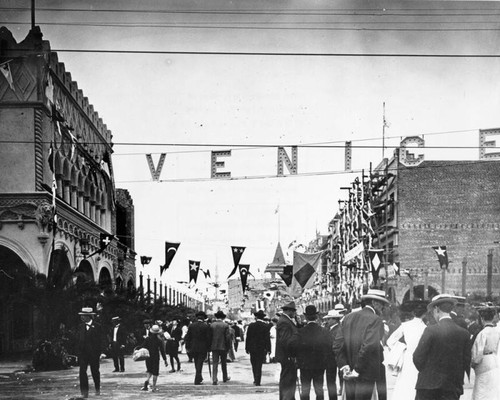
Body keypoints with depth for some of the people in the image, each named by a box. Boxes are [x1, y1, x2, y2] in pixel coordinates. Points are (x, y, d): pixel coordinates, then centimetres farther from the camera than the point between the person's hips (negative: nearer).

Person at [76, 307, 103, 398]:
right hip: (83, 353, 3)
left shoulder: (97, 326, -4)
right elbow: (79, 340, 10)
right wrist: (78, 351, 2)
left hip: (94, 353, -3)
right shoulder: (81, 327, 9)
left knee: (95, 371, 9)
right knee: (82, 371, -9)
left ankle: (97, 389, 29)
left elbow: (99, 341, -5)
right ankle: (84, 392, -10)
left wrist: (98, 353, -10)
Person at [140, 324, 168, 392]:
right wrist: (165, 360, -4)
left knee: (149, 371, 17)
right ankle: (154, 387, 5)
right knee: (155, 373, 6)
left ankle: (147, 380, -11)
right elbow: (162, 351, -9)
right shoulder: (159, 340, -10)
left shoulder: (147, 339, -4)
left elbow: (142, 347, -4)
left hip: (148, 357, 3)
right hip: (156, 357, -3)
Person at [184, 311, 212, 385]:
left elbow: (187, 337, 2)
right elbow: (209, 338, -9)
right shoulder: (206, 326, -10)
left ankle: (199, 378, 27)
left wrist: (187, 347, 9)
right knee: (199, 364, 1)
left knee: (197, 364, 17)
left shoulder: (191, 326, -1)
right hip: (203, 348, -3)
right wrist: (208, 347, 2)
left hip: (193, 348, 3)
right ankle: (197, 380, -2)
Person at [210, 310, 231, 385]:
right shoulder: (225, 325, -8)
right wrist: (228, 347, 2)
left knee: (215, 363, 1)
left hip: (214, 347, 1)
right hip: (223, 347, -1)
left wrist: (210, 346, 10)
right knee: (224, 363, 15)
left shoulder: (212, 325, -2)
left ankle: (214, 380, -9)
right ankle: (225, 378, 28)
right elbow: (228, 337, -9)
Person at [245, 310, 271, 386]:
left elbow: (248, 337, 0)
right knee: (259, 365, 2)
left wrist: (247, 348, 6)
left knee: (254, 365, 15)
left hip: (253, 348, 1)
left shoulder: (251, 325, -3)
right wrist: (268, 349, -6)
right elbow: (267, 338, -10)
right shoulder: (266, 326, -8)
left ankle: (256, 380, 21)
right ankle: (257, 382, -1)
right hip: (262, 348, -1)